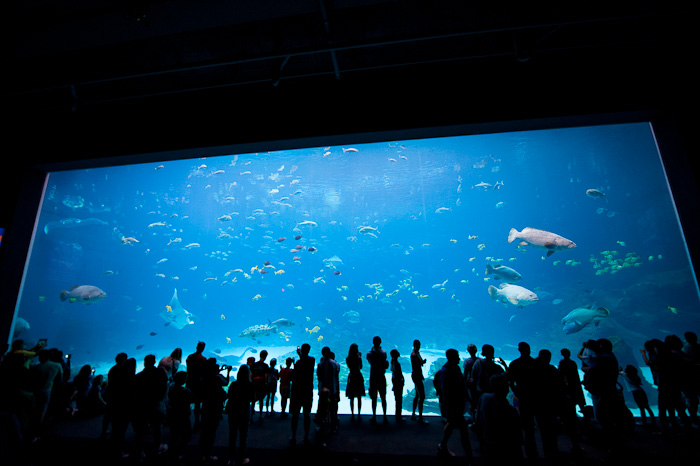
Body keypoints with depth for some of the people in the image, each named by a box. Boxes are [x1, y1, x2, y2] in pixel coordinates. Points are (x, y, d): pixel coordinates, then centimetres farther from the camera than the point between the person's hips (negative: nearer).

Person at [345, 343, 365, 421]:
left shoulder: (348, 359, -6)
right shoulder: (359, 358, -12)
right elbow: (361, 367, 3)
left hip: (351, 377, 1)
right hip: (359, 377, -1)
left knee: (351, 398, 10)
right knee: (359, 398, 10)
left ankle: (352, 415, 12)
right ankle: (359, 415, 14)